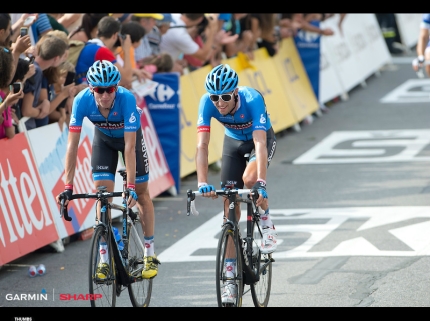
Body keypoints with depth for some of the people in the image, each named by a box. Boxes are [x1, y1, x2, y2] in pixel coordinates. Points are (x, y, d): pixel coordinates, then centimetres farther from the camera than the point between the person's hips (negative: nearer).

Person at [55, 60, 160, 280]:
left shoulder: (126, 99, -40)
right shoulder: (82, 100, -34)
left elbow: (129, 146, -40)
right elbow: (72, 144, -33)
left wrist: (130, 186, -44)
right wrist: (68, 186, -37)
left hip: (129, 136, -1)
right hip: (103, 138, 1)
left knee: (141, 193, 2)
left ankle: (150, 254, 15)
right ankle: (105, 259, -3)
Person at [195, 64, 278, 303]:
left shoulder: (252, 100, -37)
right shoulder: (208, 103, -29)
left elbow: (260, 143, -45)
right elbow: (202, 144, -33)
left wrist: (261, 183, -55)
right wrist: (203, 182, -45)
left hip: (262, 139, -3)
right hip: (233, 142, 3)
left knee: (249, 179, -35)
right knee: (230, 209, -3)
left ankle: (267, 224, -7)